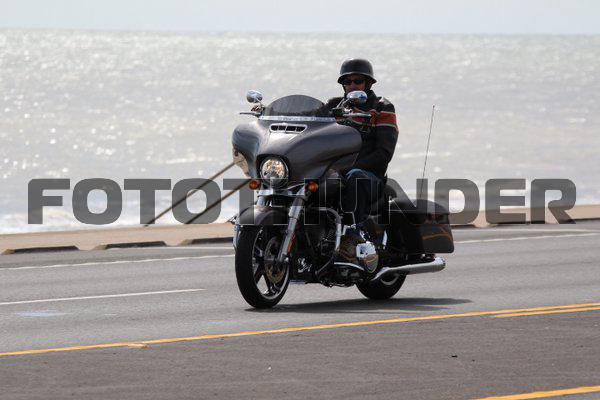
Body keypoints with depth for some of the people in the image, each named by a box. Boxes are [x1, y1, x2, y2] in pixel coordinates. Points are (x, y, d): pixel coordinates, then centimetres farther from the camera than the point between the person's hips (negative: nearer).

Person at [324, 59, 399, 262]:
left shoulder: (382, 109, 7)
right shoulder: (334, 106, 22)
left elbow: (384, 153, -4)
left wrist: (354, 165, -17)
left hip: (370, 174, -4)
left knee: (355, 177, -41)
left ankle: (351, 235, -54)